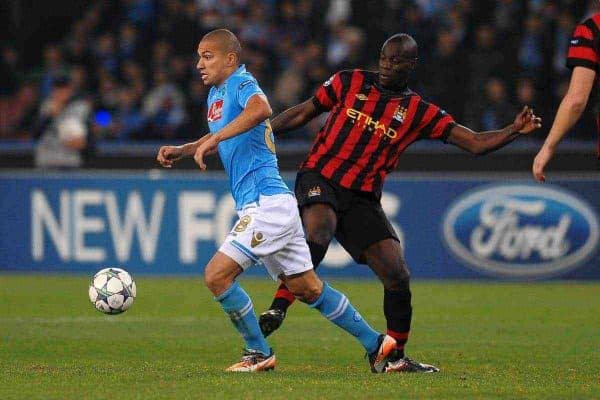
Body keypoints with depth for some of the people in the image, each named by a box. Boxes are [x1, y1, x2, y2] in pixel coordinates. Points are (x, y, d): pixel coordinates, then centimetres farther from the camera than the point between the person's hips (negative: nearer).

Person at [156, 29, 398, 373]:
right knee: (308, 289, 14)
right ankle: (375, 343, 20)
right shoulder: (216, 94, 18)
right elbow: (220, 141, 36)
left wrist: (214, 138, -35)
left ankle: (259, 353, 0)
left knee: (217, 275, -12)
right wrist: (181, 151, 20)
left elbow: (261, 109, -35)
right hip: (265, 205, 10)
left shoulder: (241, 83, -11)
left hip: (266, 203, -10)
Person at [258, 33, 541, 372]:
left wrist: (515, 131, -13)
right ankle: (277, 310, -30)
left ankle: (397, 357, 13)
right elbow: (302, 114, 15)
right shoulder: (350, 83, 6)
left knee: (398, 276, -4)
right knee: (317, 234, -36)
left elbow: (475, 143, 3)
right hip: (321, 177, -2)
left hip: (363, 198, 3)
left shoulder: (420, 113, 8)